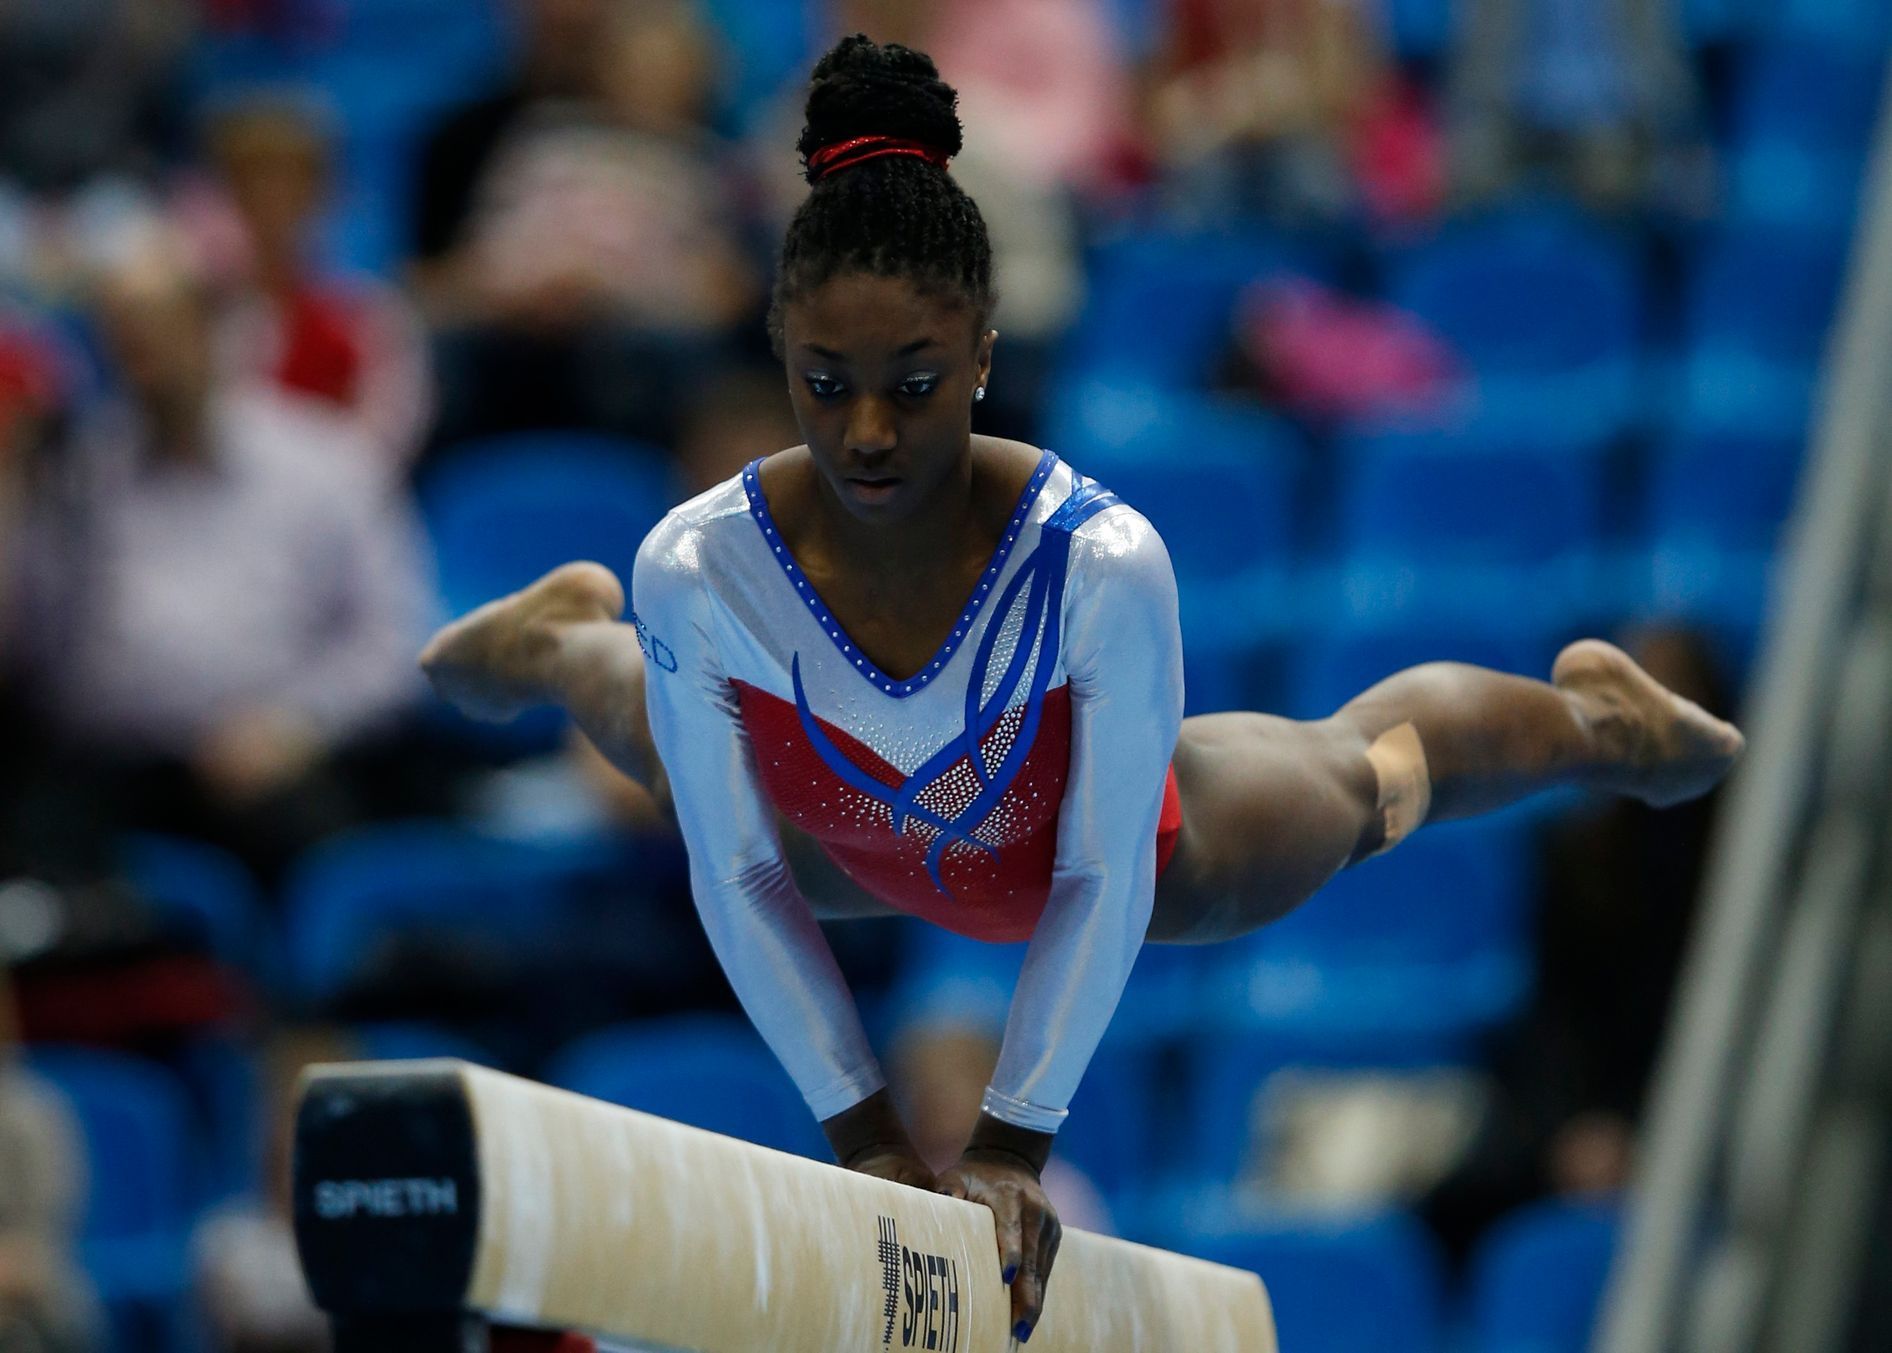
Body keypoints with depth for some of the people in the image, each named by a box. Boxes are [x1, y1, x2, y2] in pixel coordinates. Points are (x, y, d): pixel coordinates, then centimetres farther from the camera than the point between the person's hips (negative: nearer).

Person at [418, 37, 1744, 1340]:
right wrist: (861, 1127, -24)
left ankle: (1589, 708, 65)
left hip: (1157, 852, -2)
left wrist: (1015, 1142, -34)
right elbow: (736, 876, -27)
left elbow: (1104, 884, -34)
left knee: (1362, 769, 31)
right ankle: (563, 637, 74)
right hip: (852, 855, 2)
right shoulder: (696, 569, -42)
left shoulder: (1103, 561, -47)